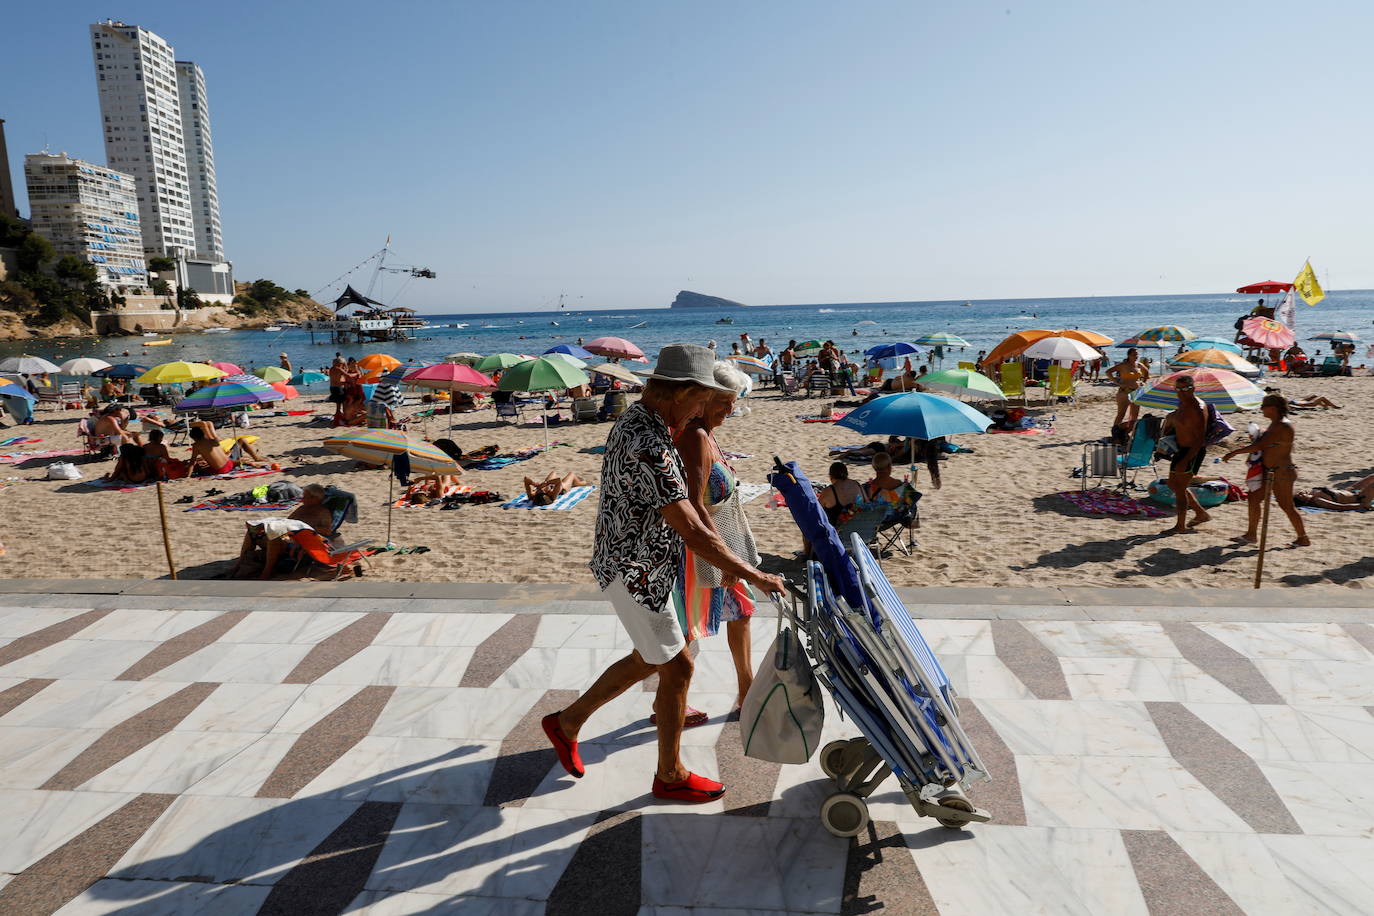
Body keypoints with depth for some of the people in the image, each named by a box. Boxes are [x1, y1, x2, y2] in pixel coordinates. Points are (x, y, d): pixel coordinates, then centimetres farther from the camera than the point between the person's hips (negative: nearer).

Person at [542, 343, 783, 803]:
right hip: (634, 573, -10)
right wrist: (756, 577, -22)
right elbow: (694, 535, -29)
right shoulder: (649, 447, -30)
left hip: (639, 564, 10)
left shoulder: (635, 420, 4)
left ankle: (567, 721, 34)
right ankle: (670, 775, 23)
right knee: (677, 667, 4)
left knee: (648, 659, 21)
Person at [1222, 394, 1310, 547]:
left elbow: (1259, 446, -26)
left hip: (1282, 472, -10)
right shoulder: (1275, 424, 11)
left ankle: (1303, 539, 11)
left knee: (1287, 506, -1)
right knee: (1253, 499, 10)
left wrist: (1234, 452, -23)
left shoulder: (1282, 426, -21)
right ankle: (1251, 534, 17)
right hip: (1270, 472, 10)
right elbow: (1264, 444, 23)